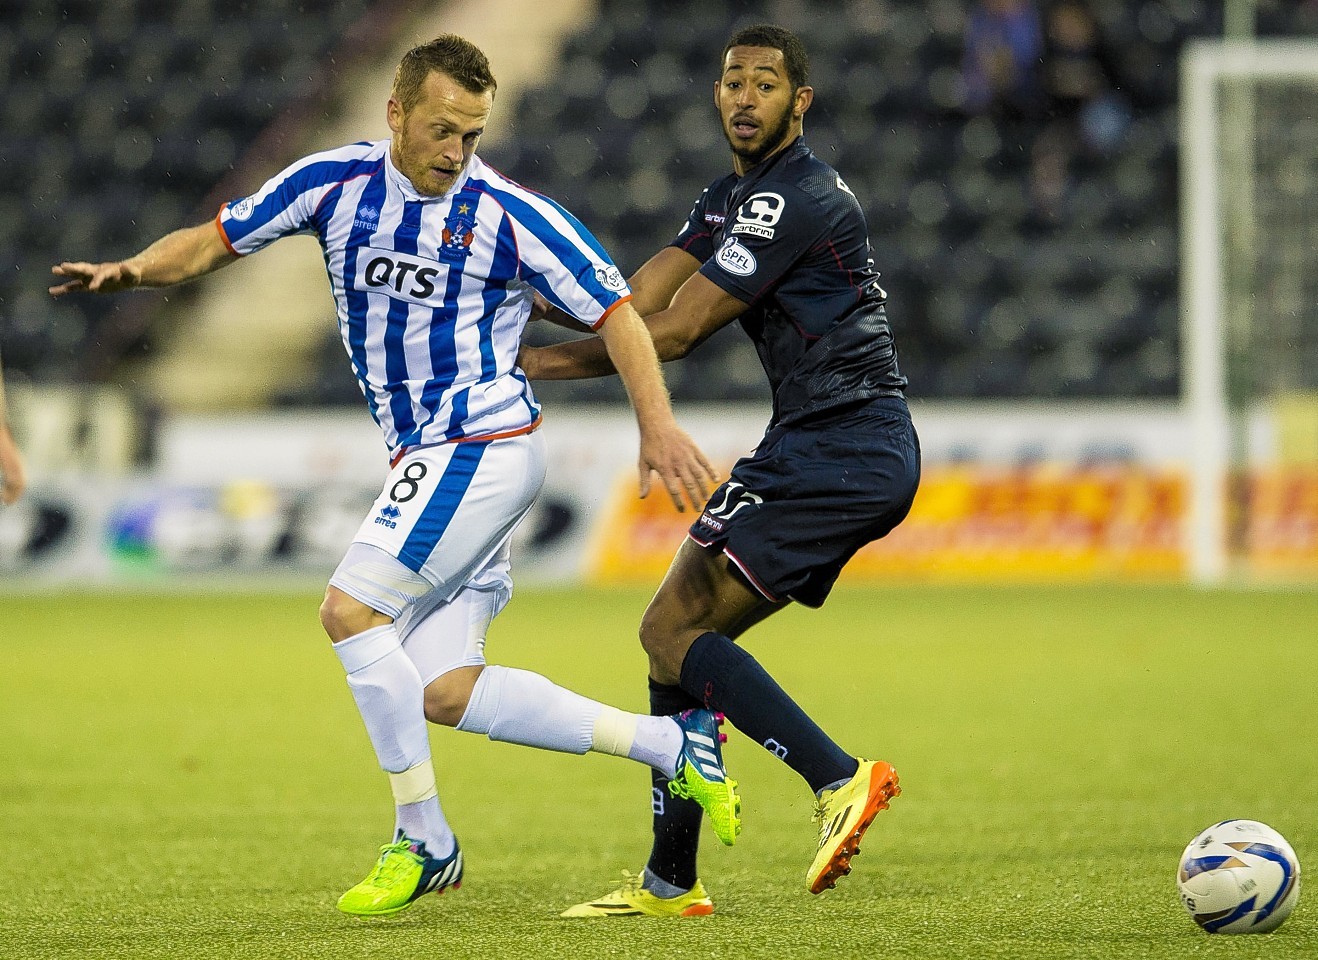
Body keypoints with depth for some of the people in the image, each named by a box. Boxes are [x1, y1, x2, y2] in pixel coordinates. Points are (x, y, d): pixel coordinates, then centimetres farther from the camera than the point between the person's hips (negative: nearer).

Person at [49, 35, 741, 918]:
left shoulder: (511, 216, -10)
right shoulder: (336, 184, 3)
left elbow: (614, 312, -6)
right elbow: (216, 241, 10)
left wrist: (658, 424, -18)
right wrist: (132, 271, -10)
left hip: (482, 445, -7)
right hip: (428, 457, 7)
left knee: (351, 610, -17)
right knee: (443, 691, 0)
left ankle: (424, 841, -7)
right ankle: (671, 744, 7)